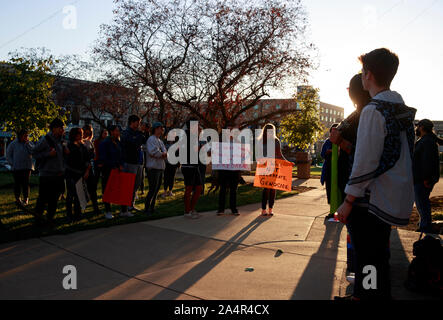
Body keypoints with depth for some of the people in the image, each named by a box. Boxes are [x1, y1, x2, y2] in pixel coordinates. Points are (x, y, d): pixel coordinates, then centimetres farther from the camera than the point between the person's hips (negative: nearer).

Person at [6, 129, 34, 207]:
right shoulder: (13, 144, 4)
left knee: (26, 183, 0)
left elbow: (32, 152, -6)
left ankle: (26, 199, 6)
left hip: (27, 167, 1)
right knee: (17, 183, 2)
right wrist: (13, 164, -5)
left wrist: (27, 143, -11)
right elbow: (8, 155, 7)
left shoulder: (28, 143, 10)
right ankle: (18, 199, 11)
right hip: (16, 168, -1)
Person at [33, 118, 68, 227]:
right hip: (46, 174, -6)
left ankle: (50, 218, 24)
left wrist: (65, 151, 3)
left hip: (59, 174, 6)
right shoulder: (45, 140, -12)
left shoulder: (60, 140, 10)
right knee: (43, 198, 1)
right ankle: (38, 215, 26)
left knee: (54, 198, 11)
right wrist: (48, 154, -21)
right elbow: (35, 154, -9)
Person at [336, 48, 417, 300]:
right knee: (377, 258, 21)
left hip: (374, 201, -9)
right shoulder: (403, 108, 10)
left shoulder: (373, 111, -18)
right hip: (398, 200, 9)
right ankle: (363, 294, 37)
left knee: (370, 262, 2)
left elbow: (365, 163, -21)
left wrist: (349, 201, -15)